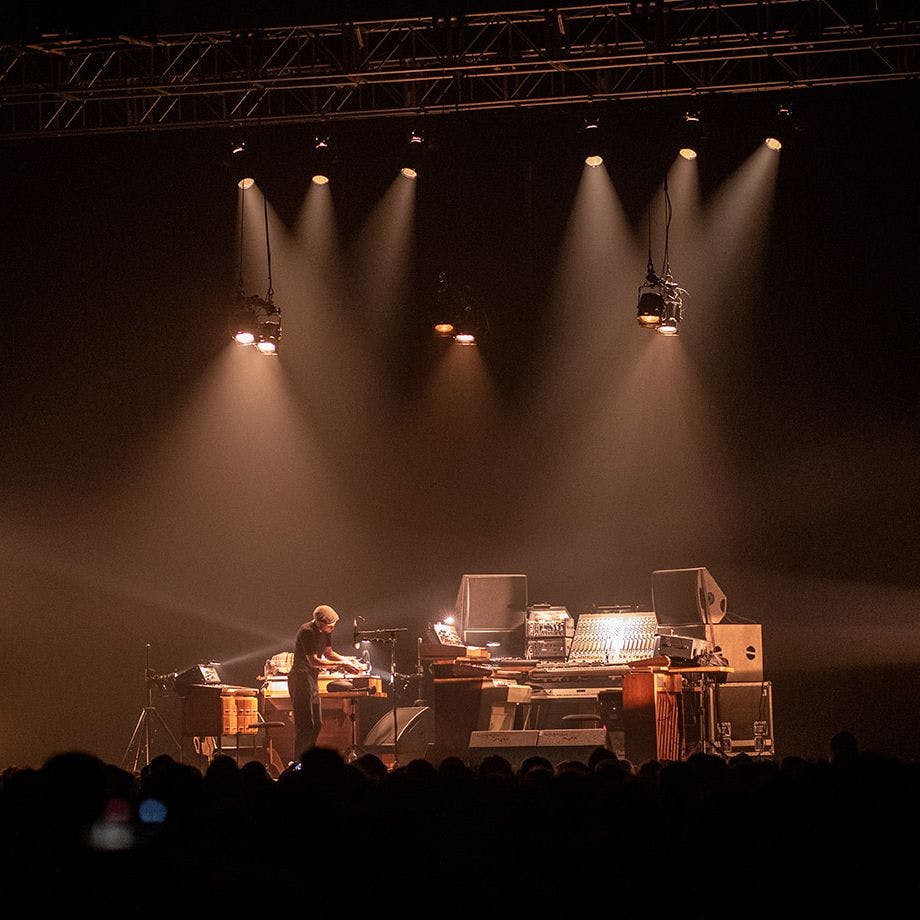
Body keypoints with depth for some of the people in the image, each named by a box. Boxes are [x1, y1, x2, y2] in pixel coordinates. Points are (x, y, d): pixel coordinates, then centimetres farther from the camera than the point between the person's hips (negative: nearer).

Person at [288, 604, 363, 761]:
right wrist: (341, 665, -22)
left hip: (312, 679, 10)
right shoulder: (307, 632, -21)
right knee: (305, 724, -11)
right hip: (301, 679, -10)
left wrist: (347, 660, 1)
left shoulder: (325, 631, 7)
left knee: (316, 724, 12)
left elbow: (328, 653, 19)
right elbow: (313, 661, -23)